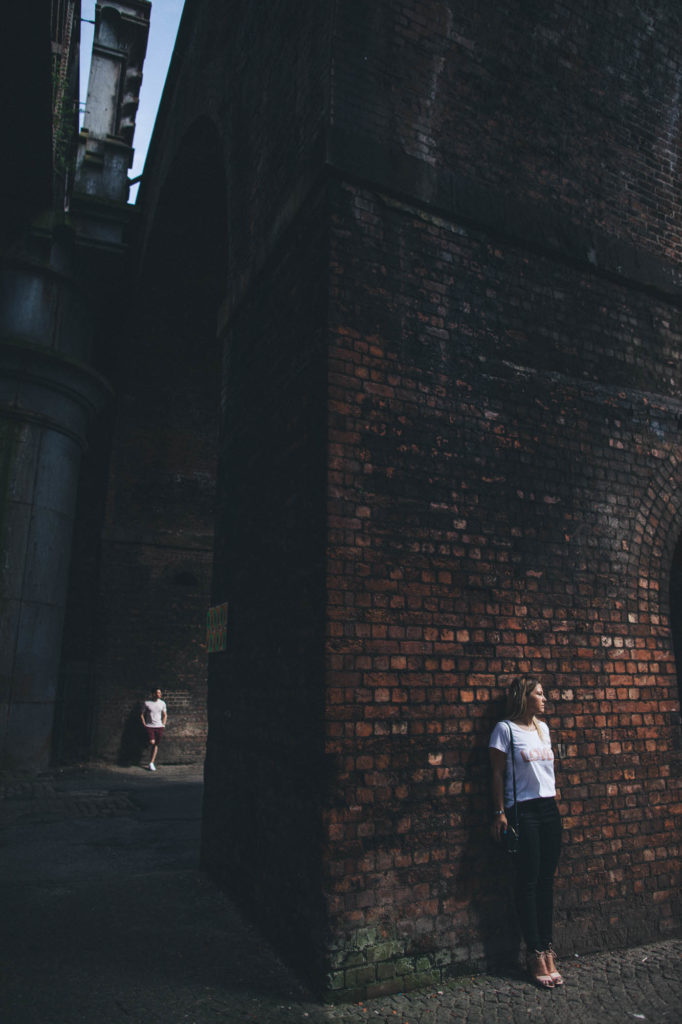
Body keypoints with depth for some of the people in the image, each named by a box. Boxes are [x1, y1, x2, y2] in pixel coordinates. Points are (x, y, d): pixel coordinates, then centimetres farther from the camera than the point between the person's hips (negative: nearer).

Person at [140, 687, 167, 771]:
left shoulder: (162, 703, 5)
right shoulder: (147, 703, -2)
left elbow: (165, 715, 15)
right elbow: (142, 715, 8)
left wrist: (163, 724, 4)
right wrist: (144, 724, -1)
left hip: (159, 727, 2)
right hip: (149, 726, -2)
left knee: (156, 744, 3)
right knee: (152, 742, -19)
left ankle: (151, 762, 13)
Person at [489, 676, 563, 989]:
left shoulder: (543, 728, 11)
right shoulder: (505, 729, -8)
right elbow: (497, 773, -8)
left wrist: (553, 795, 14)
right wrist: (500, 813, -9)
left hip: (549, 809, 6)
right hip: (522, 811, -6)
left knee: (546, 881, 8)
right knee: (528, 882, 0)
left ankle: (546, 948, 17)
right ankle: (536, 954, 10)